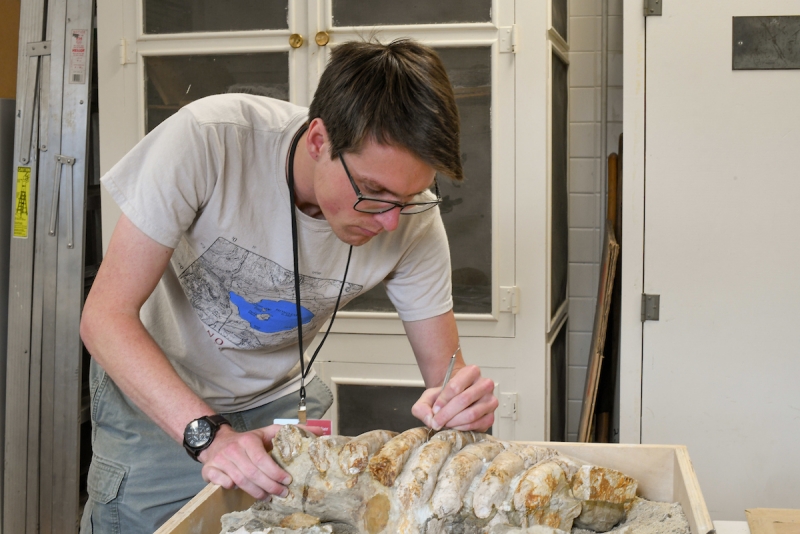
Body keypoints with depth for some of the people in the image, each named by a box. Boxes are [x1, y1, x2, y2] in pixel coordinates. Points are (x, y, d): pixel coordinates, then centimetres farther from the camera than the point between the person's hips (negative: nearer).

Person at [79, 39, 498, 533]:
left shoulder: (414, 218, -22)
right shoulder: (208, 140, -33)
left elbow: (444, 368, -12)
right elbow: (106, 316, -28)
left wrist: (462, 400, -36)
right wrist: (208, 433, -39)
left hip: (276, 399, 2)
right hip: (152, 392, -2)